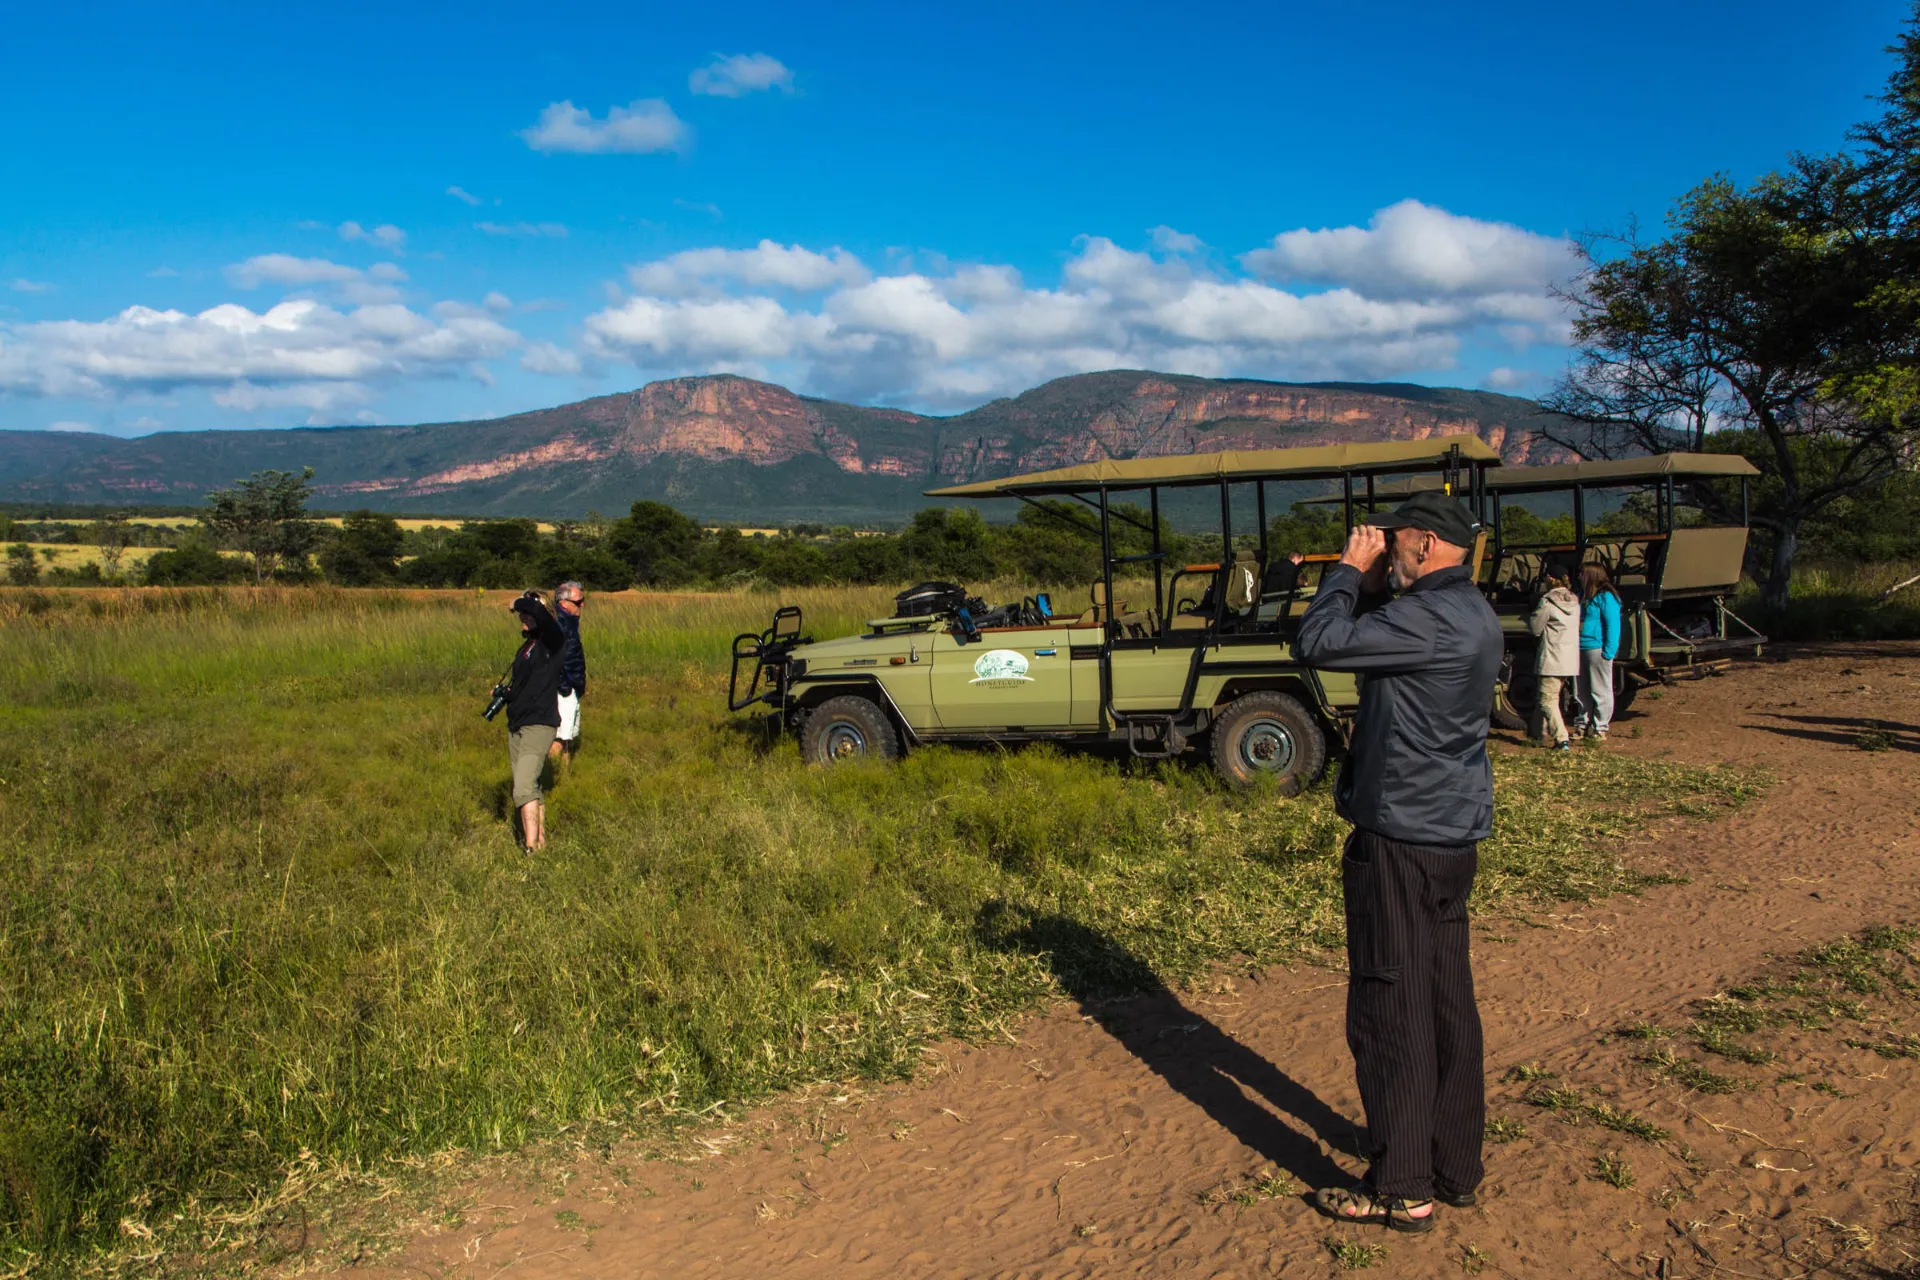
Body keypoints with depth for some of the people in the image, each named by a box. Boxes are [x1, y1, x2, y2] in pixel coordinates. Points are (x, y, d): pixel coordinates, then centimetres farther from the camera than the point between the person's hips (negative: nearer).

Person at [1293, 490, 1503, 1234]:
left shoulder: (1434, 617, -20)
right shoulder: (1468, 613, 13)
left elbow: (1318, 643, -22)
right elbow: (1371, 641, 20)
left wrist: (1349, 570, -8)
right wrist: (1368, 582, 7)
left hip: (1400, 840, -10)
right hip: (1452, 835, 10)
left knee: (1390, 1011, 0)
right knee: (1446, 1005, 16)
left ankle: (1401, 1190, 9)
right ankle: (1455, 1170, 27)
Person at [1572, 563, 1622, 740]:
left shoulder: (1606, 597, -9)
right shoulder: (1582, 596, 17)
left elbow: (1612, 625, -14)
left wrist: (1609, 651, -20)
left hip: (1597, 649, -9)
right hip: (1580, 649, 9)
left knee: (1600, 691, -1)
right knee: (1581, 692, 14)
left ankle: (1600, 728, 4)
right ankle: (1582, 724, 22)